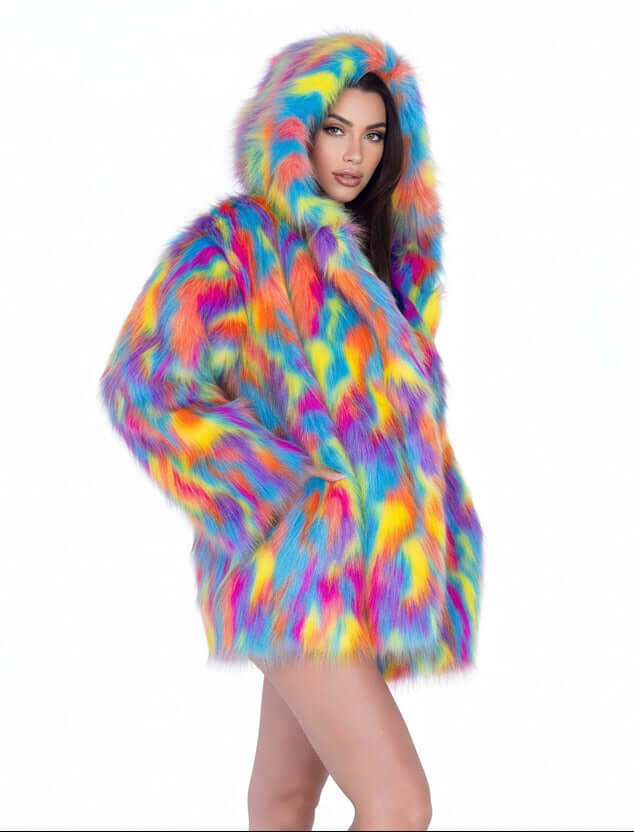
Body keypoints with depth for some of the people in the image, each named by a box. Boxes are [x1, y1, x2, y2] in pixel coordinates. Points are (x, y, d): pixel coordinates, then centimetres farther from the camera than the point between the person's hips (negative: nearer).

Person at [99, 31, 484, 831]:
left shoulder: (372, 254, 13)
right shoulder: (232, 242, -9)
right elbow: (145, 384, -17)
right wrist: (289, 497, -18)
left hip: (364, 556, 7)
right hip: (296, 555, -7)